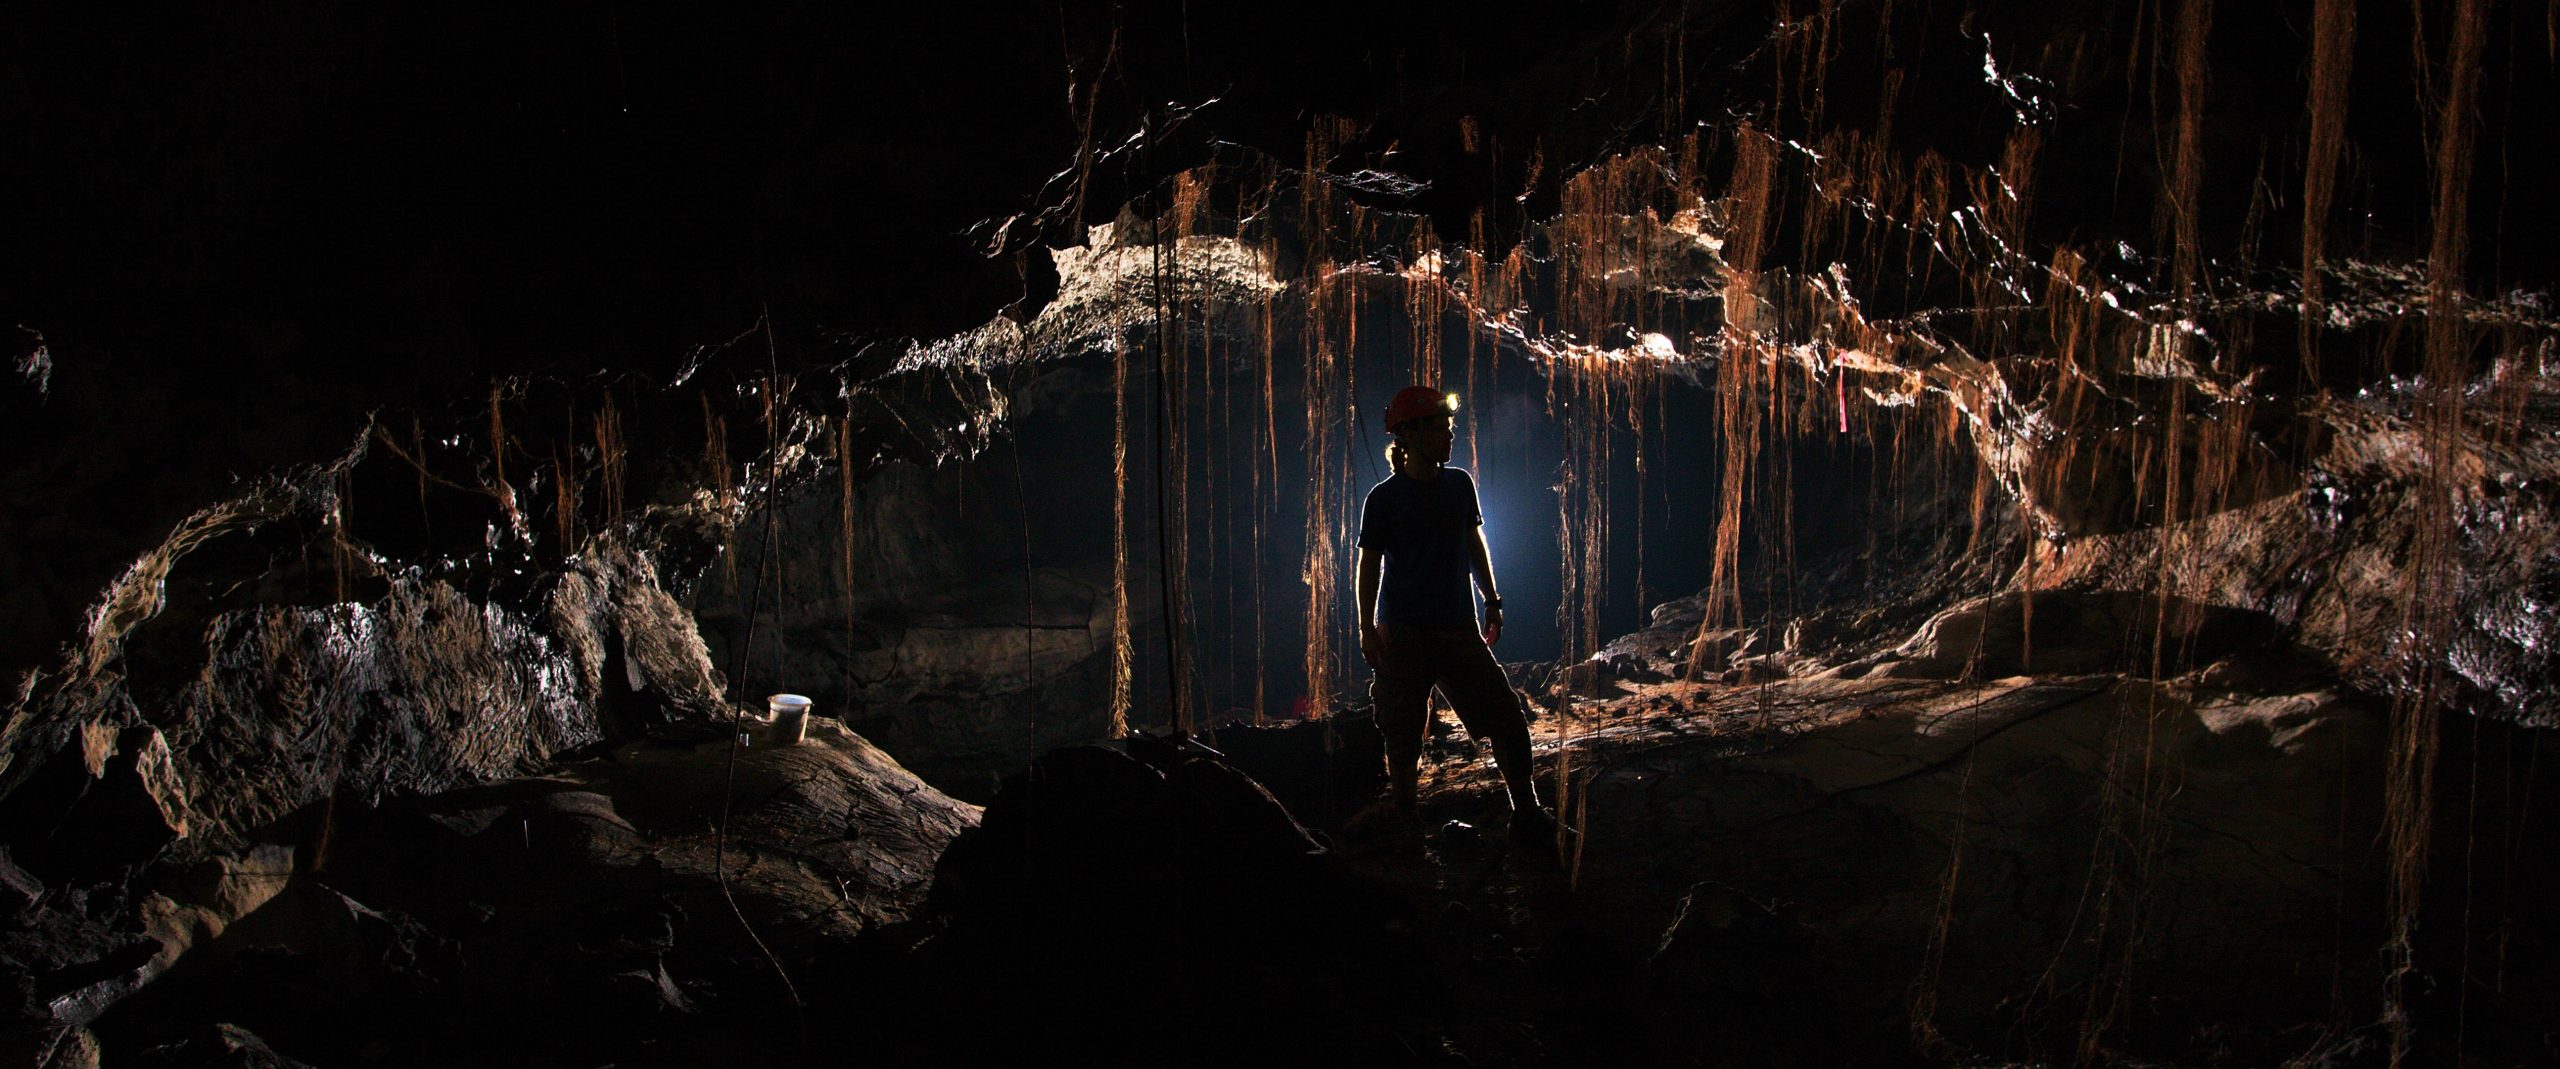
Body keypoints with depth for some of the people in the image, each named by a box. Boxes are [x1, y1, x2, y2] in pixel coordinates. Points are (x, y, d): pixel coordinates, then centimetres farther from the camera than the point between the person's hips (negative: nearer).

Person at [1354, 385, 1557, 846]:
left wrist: (1492, 601, 18)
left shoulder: (1459, 484, 8)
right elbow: (1370, 566, 0)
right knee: (1403, 733, -1)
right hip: (1403, 633, -3)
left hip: (1458, 630, 4)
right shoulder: (1384, 499, -4)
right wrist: (1367, 628, -5)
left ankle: (1527, 814, 3)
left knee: (1507, 718, -4)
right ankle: (1401, 818, 15)